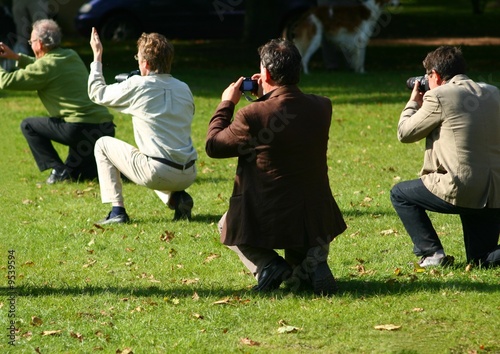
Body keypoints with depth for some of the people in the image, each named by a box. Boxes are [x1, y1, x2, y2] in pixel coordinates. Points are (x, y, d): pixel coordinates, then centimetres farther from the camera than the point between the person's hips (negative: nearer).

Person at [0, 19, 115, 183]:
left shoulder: (47, 65, -7)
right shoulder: (71, 56, 17)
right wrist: (16, 57, 36)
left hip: (81, 129, -8)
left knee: (28, 125, 9)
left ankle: (58, 170, 1)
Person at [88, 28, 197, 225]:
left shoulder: (137, 86, -4)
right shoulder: (184, 89, 10)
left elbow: (97, 93, 10)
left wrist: (97, 56, 21)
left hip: (157, 174, -6)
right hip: (188, 176, 6)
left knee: (103, 144, 16)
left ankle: (117, 211, 8)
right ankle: (177, 198, 11)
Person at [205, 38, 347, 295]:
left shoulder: (252, 116, -20)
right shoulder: (322, 108, -5)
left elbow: (213, 146, -3)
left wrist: (227, 103, 8)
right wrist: (267, 98, 14)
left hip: (266, 224, -4)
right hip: (316, 223, 4)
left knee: (226, 225, 30)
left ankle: (267, 265, 4)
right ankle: (312, 262, 4)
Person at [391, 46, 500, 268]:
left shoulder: (438, 97, -7)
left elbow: (405, 133, 3)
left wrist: (414, 103, 21)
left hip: (461, 190, -6)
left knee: (400, 194, 18)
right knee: (482, 259, 19)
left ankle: (432, 254, 7)